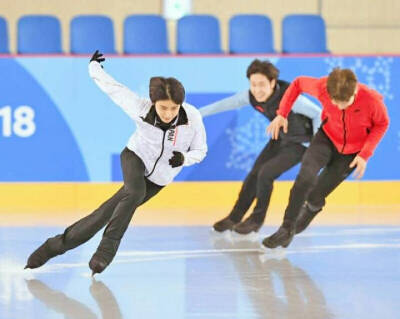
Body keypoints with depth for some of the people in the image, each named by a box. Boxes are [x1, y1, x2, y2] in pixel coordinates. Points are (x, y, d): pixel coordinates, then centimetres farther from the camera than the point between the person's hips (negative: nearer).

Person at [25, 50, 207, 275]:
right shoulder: (140, 108, -28)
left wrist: (184, 158, -30)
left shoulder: (193, 117, -25)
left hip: (158, 178, 2)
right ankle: (108, 245, -22)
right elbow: (113, 87, -10)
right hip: (136, 156, -2)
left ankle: (57, 245, 5)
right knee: (134, 193, -35)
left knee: (111, 212, -3)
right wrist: (94, 67, 7)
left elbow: (200, 150, -8)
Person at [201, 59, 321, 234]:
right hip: (280, 138, 6)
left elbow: (318, 114, -26)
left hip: (299, 143, -6)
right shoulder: (251, 96, -18)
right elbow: (224, 104, -4)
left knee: (266, 174, -16)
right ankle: (234, 218, 23)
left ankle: (256, 220, 4)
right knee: (254, 174, 5)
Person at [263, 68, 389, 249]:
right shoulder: (322, 87, -29)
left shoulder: (372, 101, -33)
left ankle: (310, 210, 39)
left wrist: (365, 154, -18)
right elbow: (298, 83, -7)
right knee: (306, 177, -25)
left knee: (315, 197, 0)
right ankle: (287, 230, -11)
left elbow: (382, 124, -12)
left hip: (352, 151, -1)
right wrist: (282, 114, -13)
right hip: (328, 138, 1)